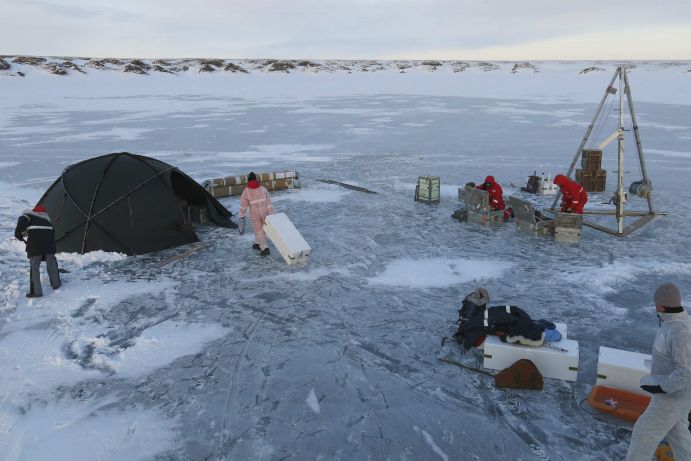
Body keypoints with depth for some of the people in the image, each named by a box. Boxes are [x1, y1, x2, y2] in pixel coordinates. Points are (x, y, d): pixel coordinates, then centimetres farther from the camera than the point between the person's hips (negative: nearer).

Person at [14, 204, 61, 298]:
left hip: (35, 242, -4)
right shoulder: (46, 219, 28)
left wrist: (18, 233, 0)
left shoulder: (28, 214, 15)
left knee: (34, 266, 2)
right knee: (51, 263, 21)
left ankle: (36, 291, 0)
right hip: (48, 240, 4)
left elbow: (22, 221, -7)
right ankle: (56, 284, 33)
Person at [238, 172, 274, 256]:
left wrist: (242, 216, 9)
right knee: (262, 229, 21)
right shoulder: (263, 189, -6)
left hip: (254, 214, -3)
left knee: (258, 231, 6)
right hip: (264, 213, 3)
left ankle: (265, 248, -2)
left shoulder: (246, 192, -11)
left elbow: (243, 205, -3)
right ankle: (258, 244, 38)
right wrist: (271, 215, -2)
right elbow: (269, 203, -7)